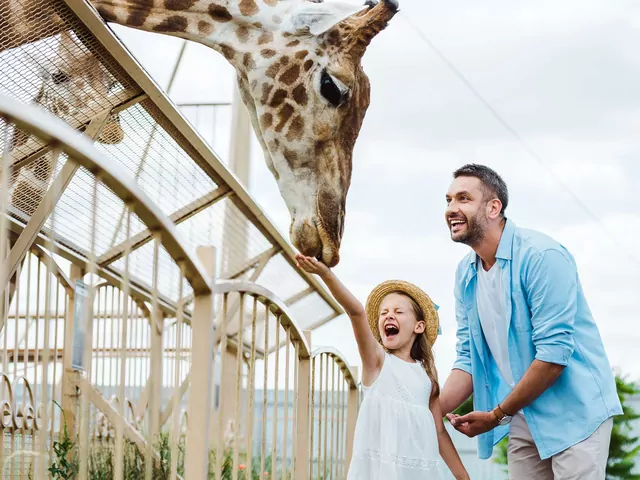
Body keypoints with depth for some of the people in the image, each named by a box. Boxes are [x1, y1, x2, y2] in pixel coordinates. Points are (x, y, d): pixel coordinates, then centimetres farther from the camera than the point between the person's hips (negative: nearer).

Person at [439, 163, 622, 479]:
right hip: (523, 418, 7)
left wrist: (497, 415, -15)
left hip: (574, 413, -7)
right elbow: (469, 358, 9)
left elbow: (553, 353, -22)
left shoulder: (541, 257, -18)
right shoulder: (465, 274, 6)